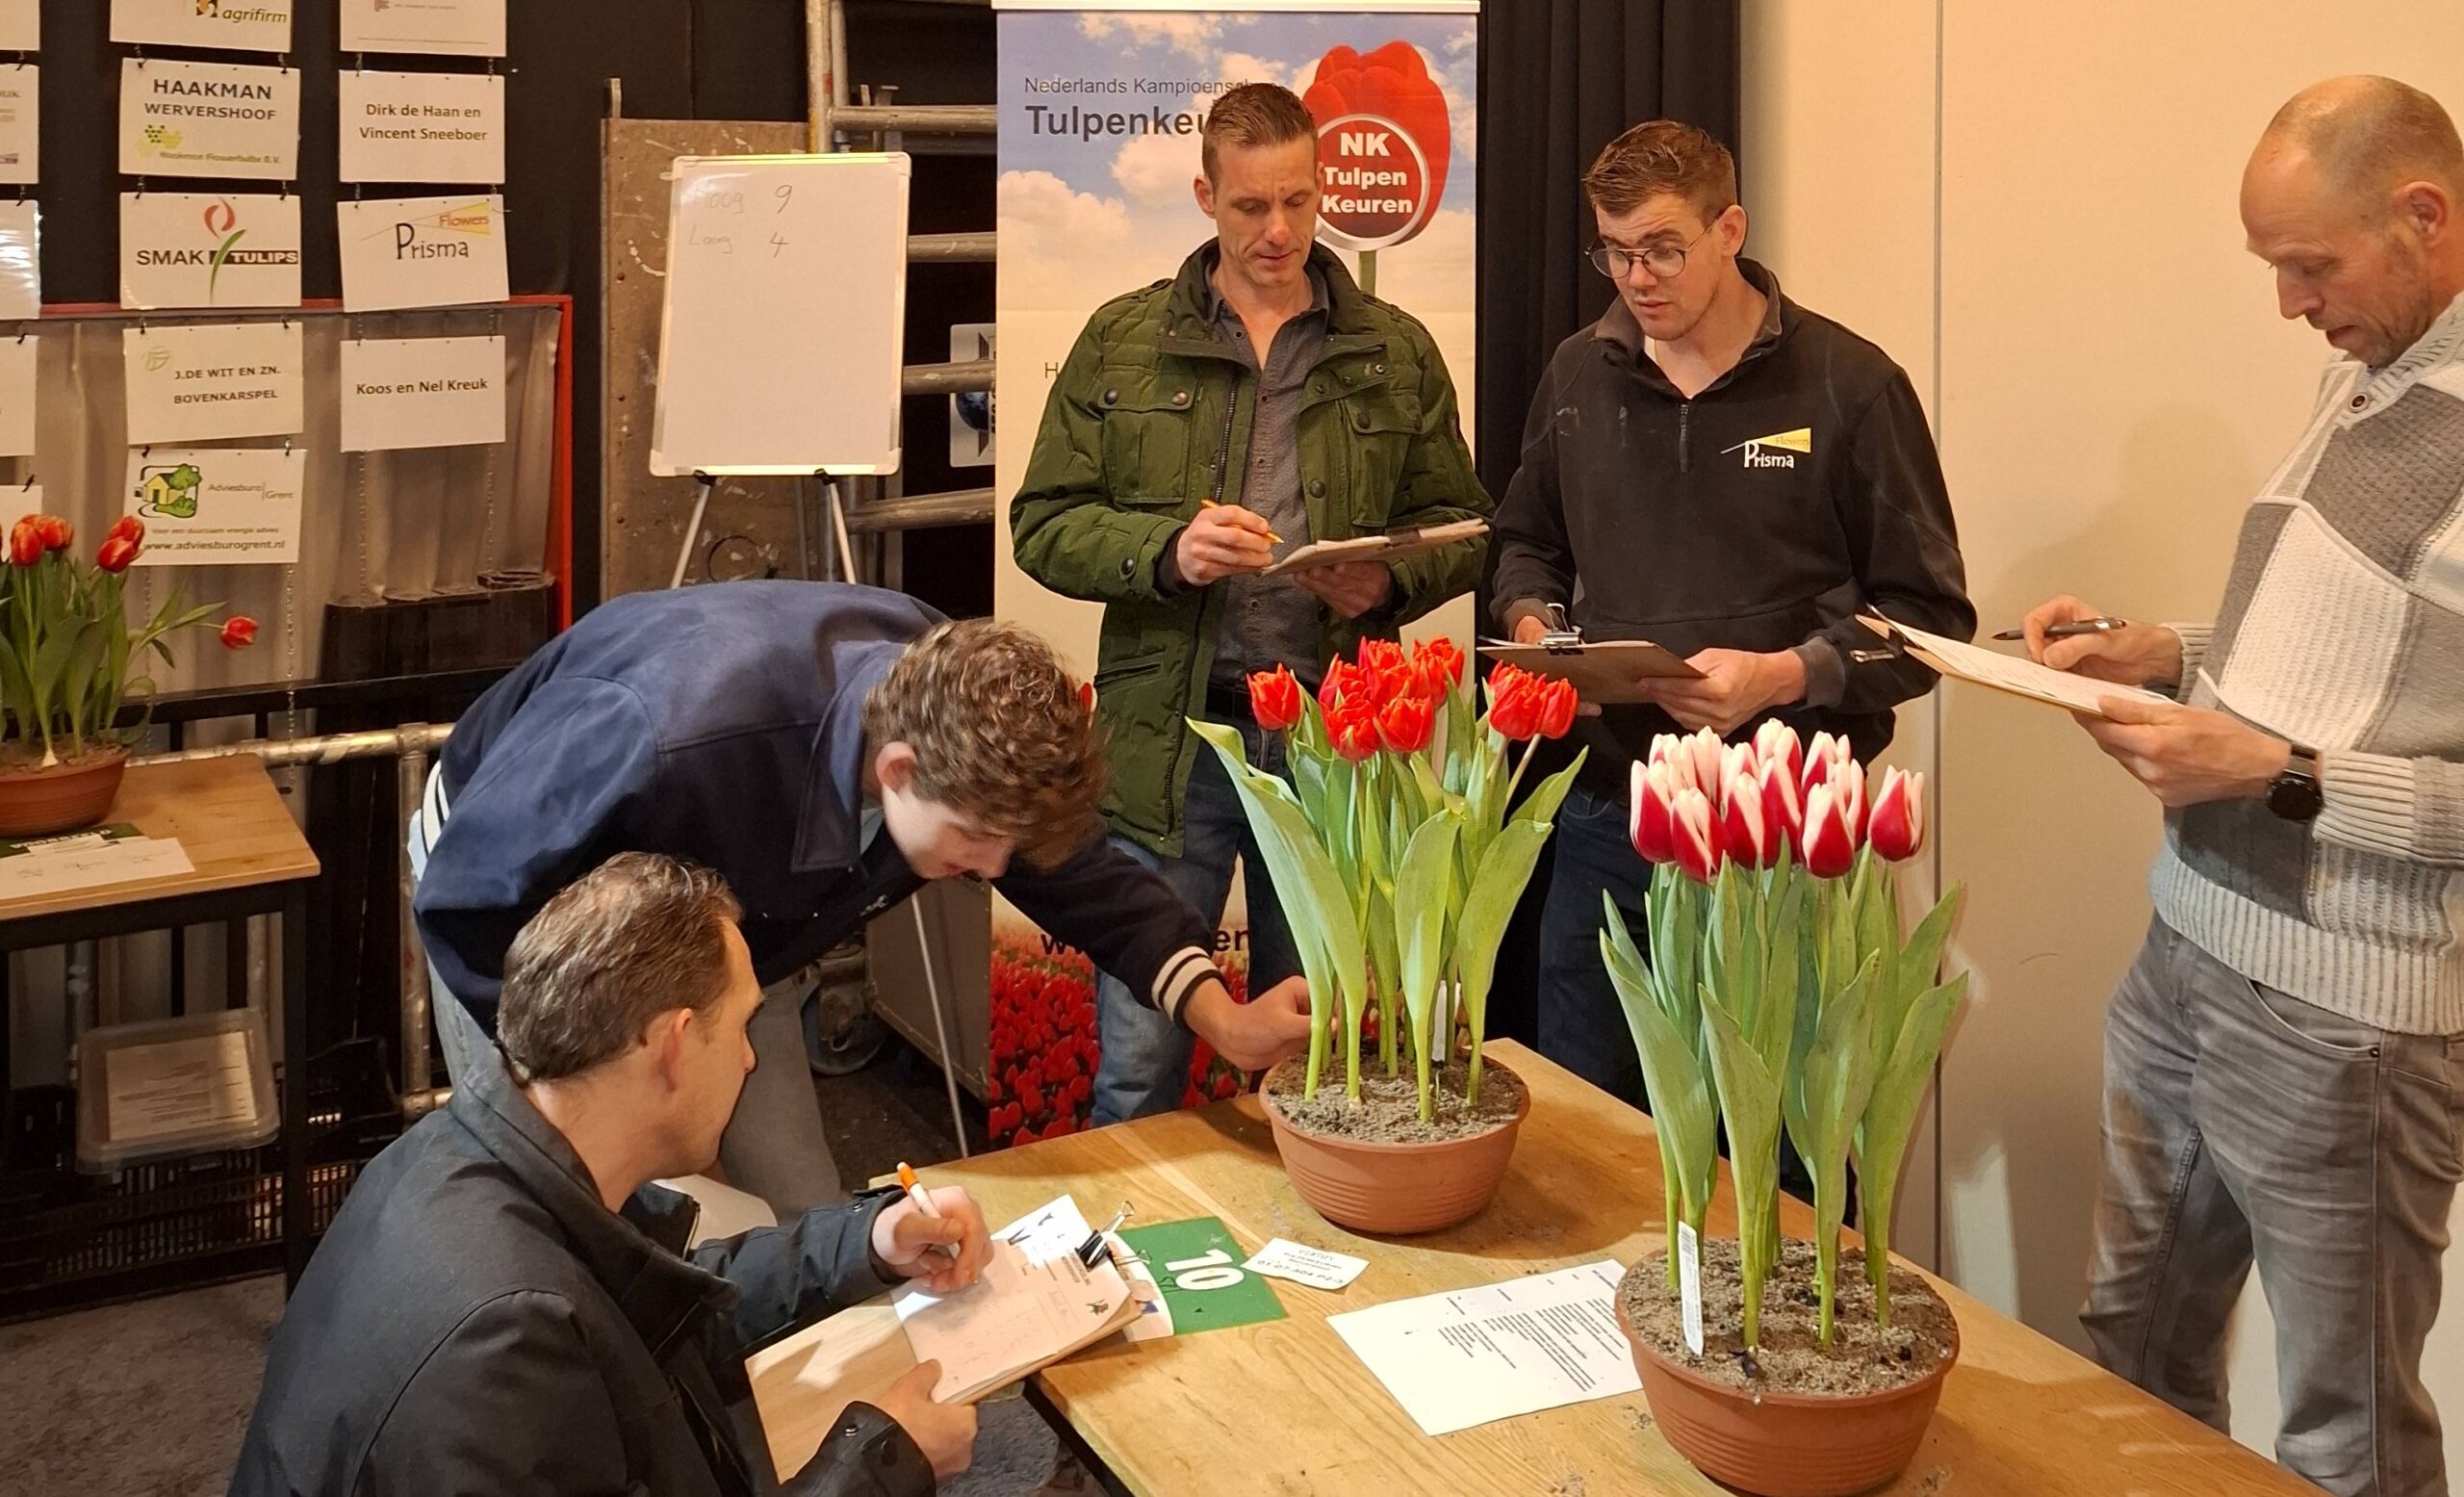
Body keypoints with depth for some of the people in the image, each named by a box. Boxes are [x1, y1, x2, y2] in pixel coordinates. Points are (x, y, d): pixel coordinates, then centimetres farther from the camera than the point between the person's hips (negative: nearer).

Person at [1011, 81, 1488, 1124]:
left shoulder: (1398, 354, 8)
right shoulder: (1122, 342, 5)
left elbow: (1461, 528, 12)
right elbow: (1044, 526, 3)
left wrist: (1391, 578, -10)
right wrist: (1167, 549, -16)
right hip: (1169, 737, -1)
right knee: (1137, 1065, 2)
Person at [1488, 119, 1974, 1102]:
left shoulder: (1848, 385, -6)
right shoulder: (1578, 376, 8)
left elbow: (1928, 614, -5)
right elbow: (1527, 542, 23)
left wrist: (1785, 676, -19)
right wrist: (1530, 619, 1)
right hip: (1604, 815, 4)